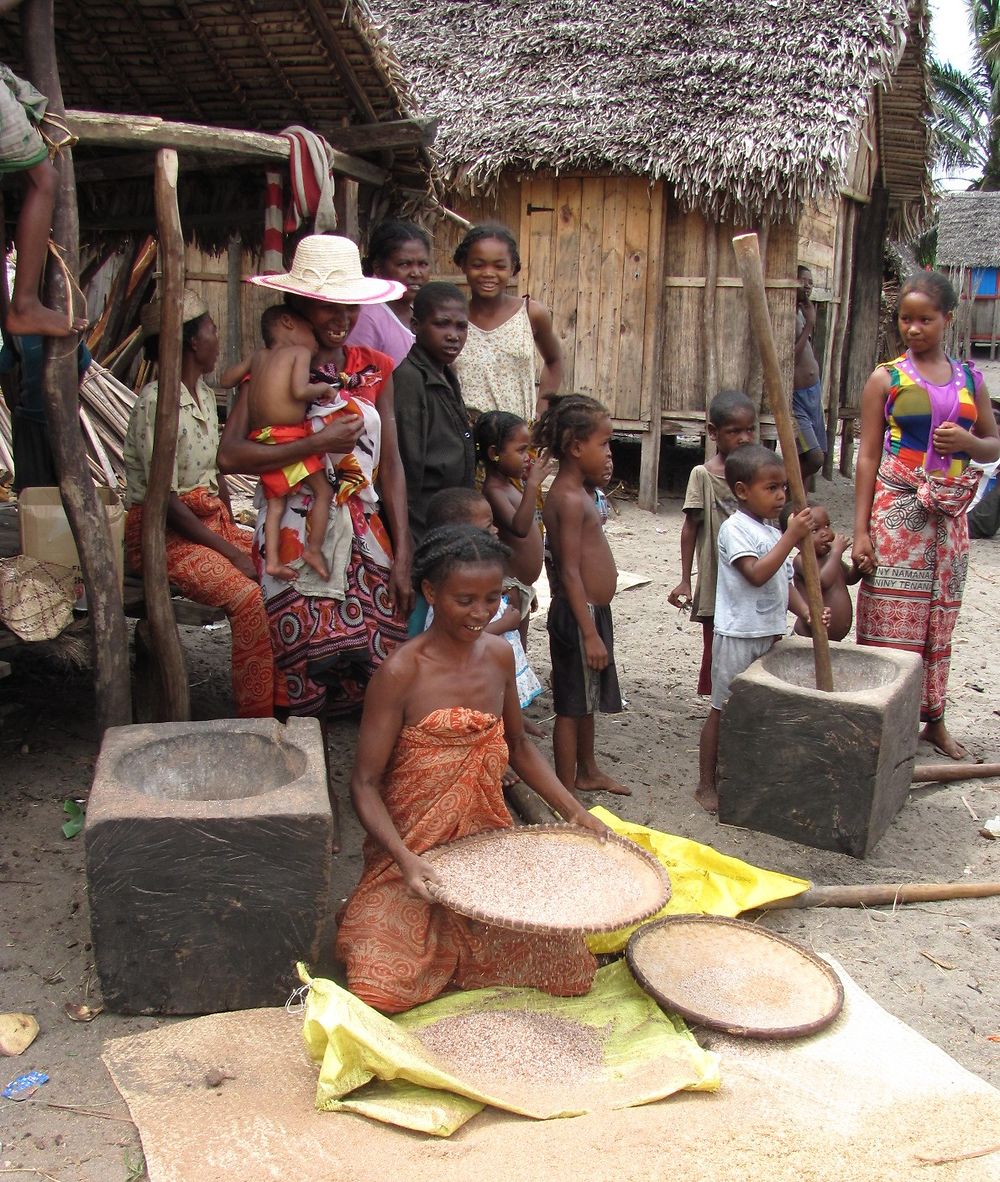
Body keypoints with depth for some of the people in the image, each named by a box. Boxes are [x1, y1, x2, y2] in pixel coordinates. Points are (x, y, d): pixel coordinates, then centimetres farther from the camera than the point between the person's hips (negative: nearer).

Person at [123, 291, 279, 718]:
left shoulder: (204, 392, 10)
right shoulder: (156, 403, -18)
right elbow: (166, 502, -21)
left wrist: (234, 533, 0)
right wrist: (231, 551, -20)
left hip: (211, 520, 8)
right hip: (163, 533, -8)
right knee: (248, 595, -27)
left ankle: (284, 698, 0)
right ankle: (255, 722, -16)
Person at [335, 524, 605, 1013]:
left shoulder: (499, 655, 1)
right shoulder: (402, 673, -17)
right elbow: (365, 783, -15)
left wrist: (573, 810, 6)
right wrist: (405, 858, -29)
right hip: (414, 854, -5)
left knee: (568, 971, -5)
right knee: (384, 990, -20)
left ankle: (451, 947, 20)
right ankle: (371, 920, 14)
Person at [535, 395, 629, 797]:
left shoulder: (582, 491, 9)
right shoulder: (569, 499, -20)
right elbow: (570, 572, -24)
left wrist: (599, 485, 10)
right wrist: (590, 633, -24)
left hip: (593, 611, 10)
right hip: (579, 613, -10)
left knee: (587, 700, 22)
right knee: (571, 705, 1)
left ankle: (588, 772, 38)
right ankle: (567, 792, 12)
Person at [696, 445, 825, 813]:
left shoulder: (774, 534, 14)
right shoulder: (735, 528, -12)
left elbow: (784, 582, 16)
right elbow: (757, 574, -23)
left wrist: (805, 609, -2)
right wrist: (791, 537, -24)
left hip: (769, 635, 8)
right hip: (737, 635, -8)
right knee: (723, 710, 0)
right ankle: (706, 785, 9)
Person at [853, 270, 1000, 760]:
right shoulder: (886, 379, -1)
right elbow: (867, 456, -3)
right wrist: (860, 530, -9)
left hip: (949, 514, 4)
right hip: (897, 511, -4)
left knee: (939, 620, 12)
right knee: (891, 620, -4)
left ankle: (934, 721, 24)